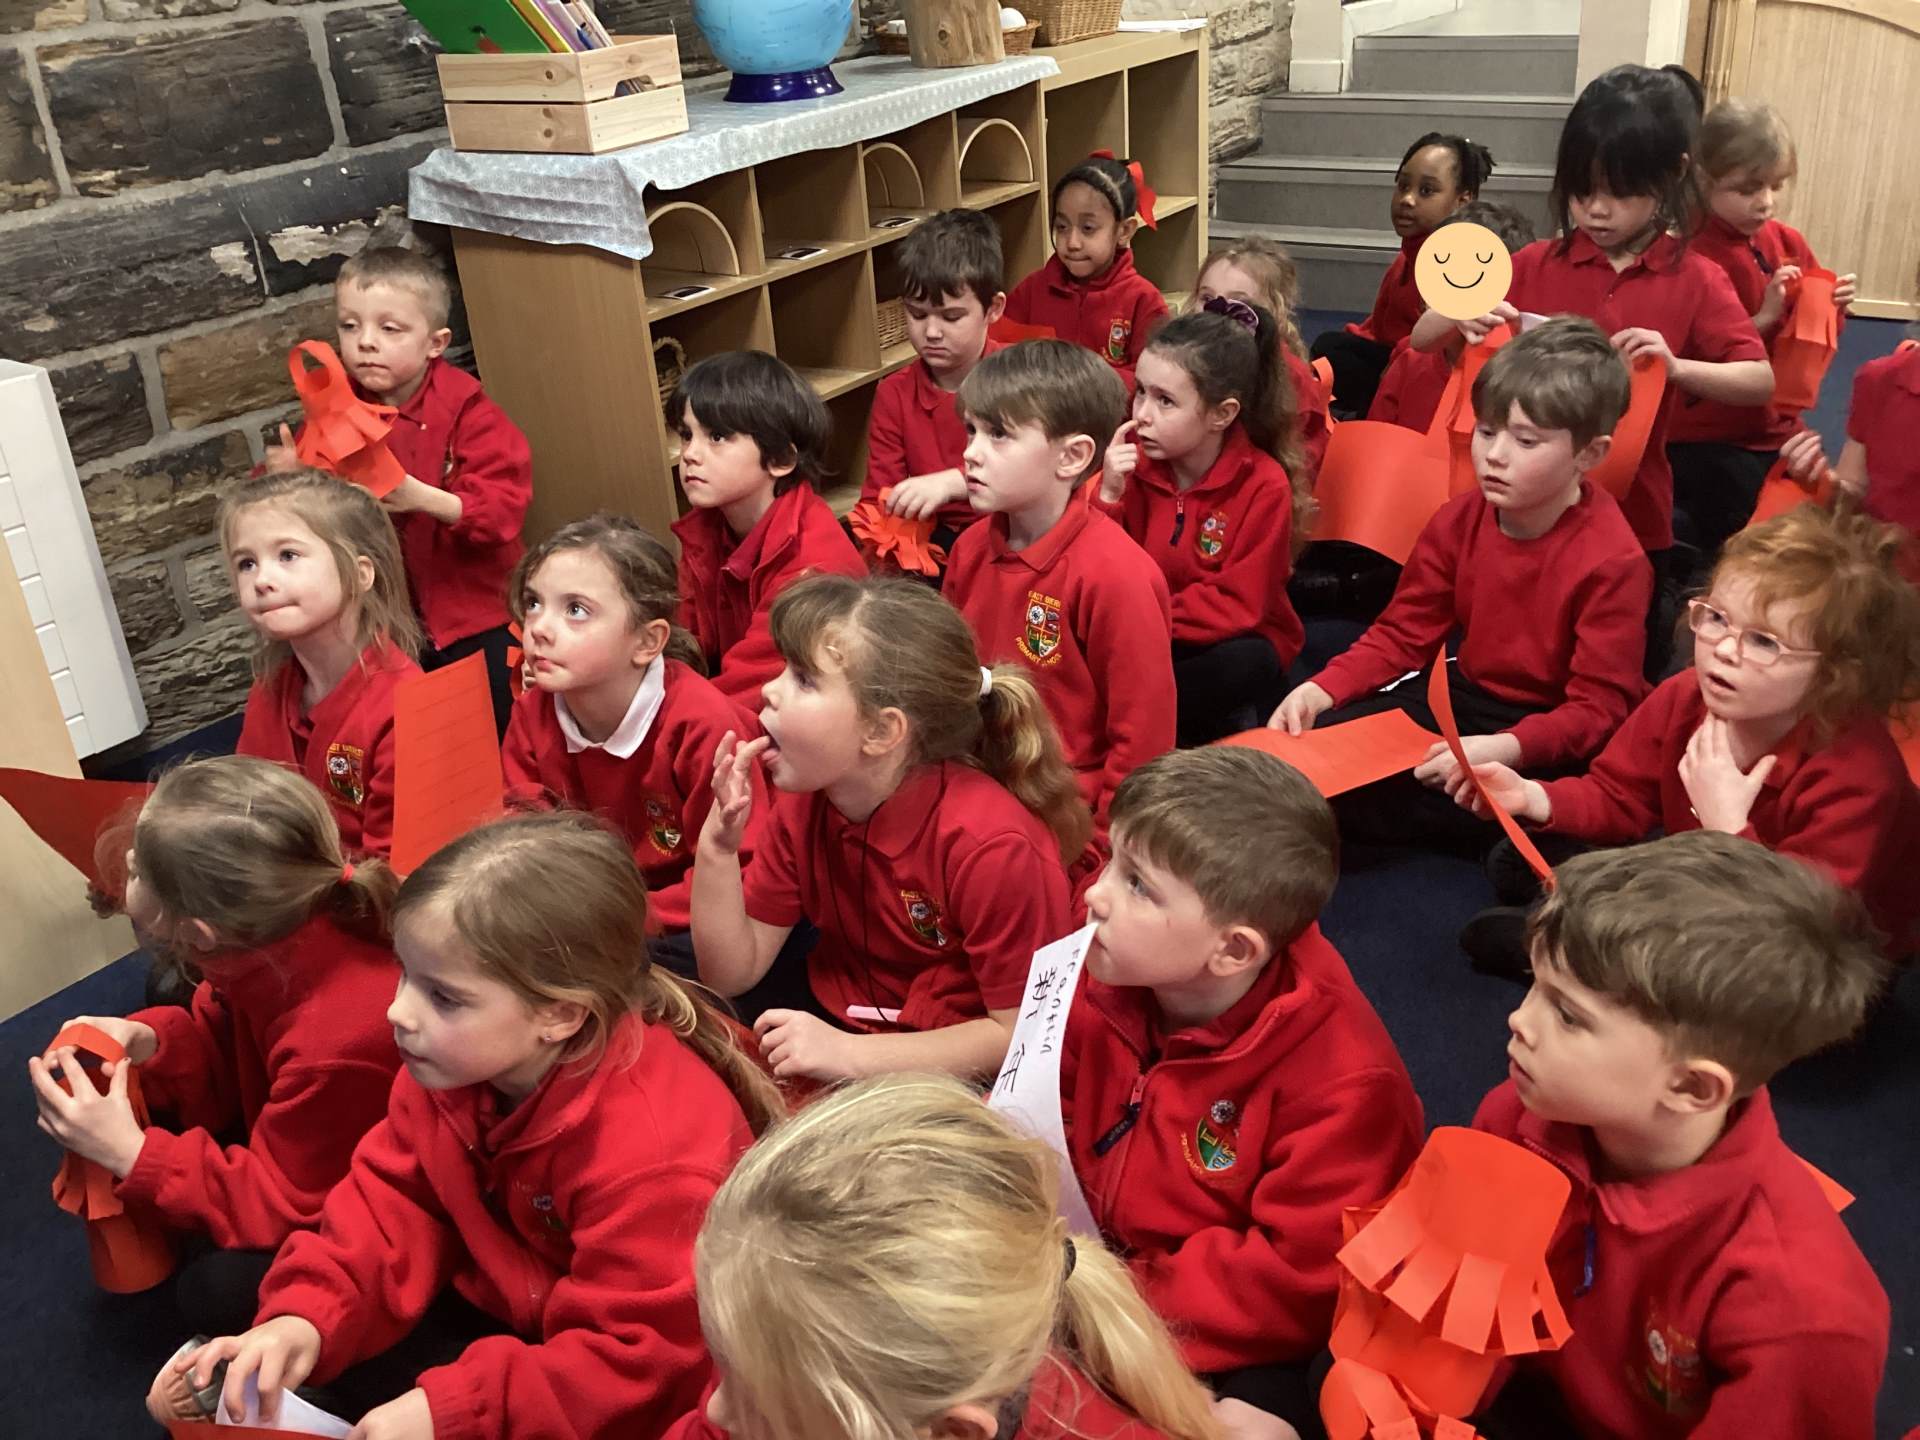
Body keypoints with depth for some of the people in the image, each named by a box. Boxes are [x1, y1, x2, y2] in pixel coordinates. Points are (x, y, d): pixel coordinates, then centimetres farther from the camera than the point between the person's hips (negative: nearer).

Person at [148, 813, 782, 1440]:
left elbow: (633, 1365, -32)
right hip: (498, 1310, 7)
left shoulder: (656, 1151, -36)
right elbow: (393, 1201, -4)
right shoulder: (451, 1065, -13)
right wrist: (306, 1316, -21)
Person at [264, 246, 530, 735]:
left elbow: (503, 507, -21)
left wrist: (422, 497, -35)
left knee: (504, 730, 0)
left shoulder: (467, 410, -12)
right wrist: (290, 477, -16)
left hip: (474, 619, -3)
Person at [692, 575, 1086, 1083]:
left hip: (950, 1065, -6)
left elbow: (1022, 1035, -22)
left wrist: (849, 1053, -28)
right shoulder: (805, 799, -6)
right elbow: (734, 974, -4)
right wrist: (717, 846, -20)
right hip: (831, 1015, 6)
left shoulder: (994, 846, -27)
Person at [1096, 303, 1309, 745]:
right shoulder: (1132, 457, -7)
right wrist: (1108, 495, -21)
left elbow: (1238, 607, -16)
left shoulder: (1265, 486, -16)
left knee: (1246, 663, -36)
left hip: (1233, 645, -2)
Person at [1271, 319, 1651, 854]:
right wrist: (1320, 691, -17)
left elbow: (1599, 708, -22)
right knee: (1314, 745, -13)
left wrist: (1504, 748, -41)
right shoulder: (1459, 520, -4)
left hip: (1550, 738, -5)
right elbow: (1402, 634, 1)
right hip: (1464, 699, 5)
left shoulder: (1613, 562, -21)